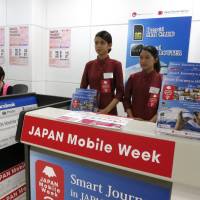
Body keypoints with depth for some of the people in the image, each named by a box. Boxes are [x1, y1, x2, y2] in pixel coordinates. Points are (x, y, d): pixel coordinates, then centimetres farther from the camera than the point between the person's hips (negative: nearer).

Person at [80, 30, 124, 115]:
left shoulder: (116, 65, -5)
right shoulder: (89, 65, 4)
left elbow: (120, 92, -8)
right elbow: (82, 89, 6)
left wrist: (106, 110, -17)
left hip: (109, 112, -2)